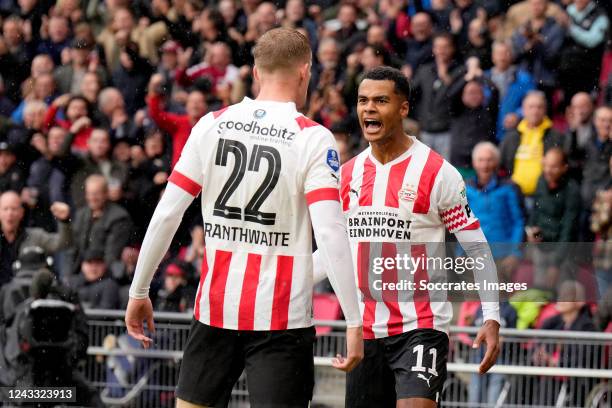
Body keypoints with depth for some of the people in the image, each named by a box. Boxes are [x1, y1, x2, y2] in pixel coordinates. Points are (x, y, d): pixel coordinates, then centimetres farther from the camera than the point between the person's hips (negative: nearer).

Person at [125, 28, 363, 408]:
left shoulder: (211, 125, 3)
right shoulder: (313, 138, -7)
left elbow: (166, 215, 2)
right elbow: (331, 234, -16)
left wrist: (139, 291, 11)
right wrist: (354, 323, -14)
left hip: (215, 307, 3)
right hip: (283, 316, -3)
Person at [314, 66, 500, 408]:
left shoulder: (438, 173, -7)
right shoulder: (348, 175, 9)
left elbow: (477, 249, -5)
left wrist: (492, 318, -13)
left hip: (421, 325, -6)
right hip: (365, 328, 6)